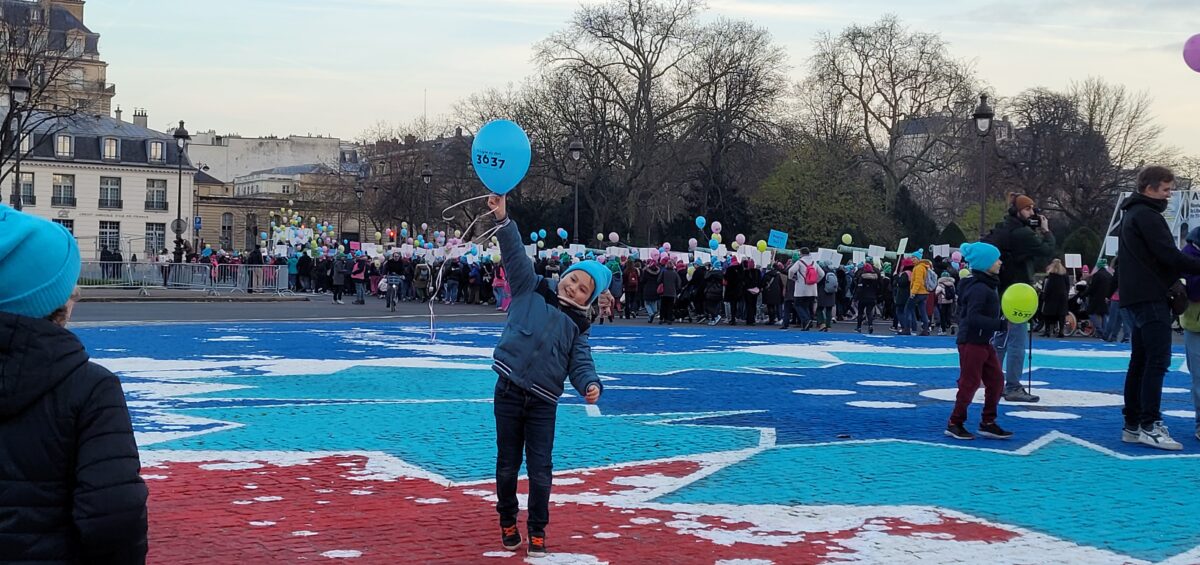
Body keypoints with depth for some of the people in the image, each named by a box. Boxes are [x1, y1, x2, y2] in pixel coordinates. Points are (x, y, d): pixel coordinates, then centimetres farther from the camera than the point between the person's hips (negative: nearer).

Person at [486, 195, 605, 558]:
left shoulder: (577, 326, 6)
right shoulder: (531, 289, 3)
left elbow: (581, 364, -2)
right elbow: (516, 255, -7)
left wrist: (591, 385, -23)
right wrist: (503, 219, -19)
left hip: (543, 403, 1)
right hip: (509, 391, -1)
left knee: (540, 470, 0)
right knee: (507, 465, 9)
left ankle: (537, 532, 15)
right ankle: (508, 523, 28)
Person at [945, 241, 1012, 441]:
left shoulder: (987, 286, 13)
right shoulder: (978, 288, -19)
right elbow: (973, 318, -28)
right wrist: (1000, 324, -30)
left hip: (984, 342, 10)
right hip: (972, 342, -10)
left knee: (996, 380, 9)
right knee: (970, 383, -3)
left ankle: (988, 423, 17)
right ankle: (955, 424, 9)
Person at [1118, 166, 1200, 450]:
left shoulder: (1133, 214, 21)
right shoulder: (1146, 215, -11)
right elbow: (1169, 255, -18)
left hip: (1138, 297, 10)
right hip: (1151, 297, -10)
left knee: (1141, 361, 10)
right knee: (1158, 360, -12)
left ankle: (1132, 425, 12)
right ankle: (1149, 425, -16)